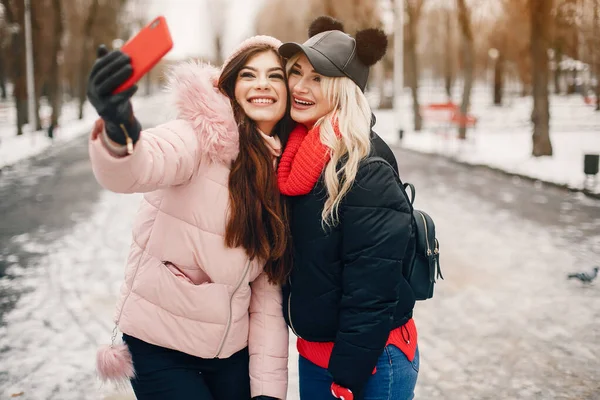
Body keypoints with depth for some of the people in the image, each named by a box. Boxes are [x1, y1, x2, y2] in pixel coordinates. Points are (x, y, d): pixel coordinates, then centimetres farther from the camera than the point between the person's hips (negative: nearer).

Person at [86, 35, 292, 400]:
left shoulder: (286, 171, 1)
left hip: (234, 350, 5)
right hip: (161, 345, -4)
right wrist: (118, 129, -57)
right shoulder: (203, 136, -13)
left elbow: (268, 289, 1)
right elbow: (138, 167, -36)